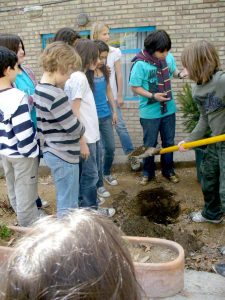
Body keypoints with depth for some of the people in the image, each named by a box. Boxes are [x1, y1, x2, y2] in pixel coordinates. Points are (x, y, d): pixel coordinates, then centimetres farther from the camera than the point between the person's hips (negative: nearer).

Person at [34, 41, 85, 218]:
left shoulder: (39, 90, 6)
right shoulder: (56, 95, -24)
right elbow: (74, 128, -19)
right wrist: (84, 129, 2)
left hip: (52, 152, 10)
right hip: (64, 155, -10)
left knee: (64, 200, 24)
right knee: (68, 205, 5)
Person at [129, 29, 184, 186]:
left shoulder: (169, 58, -8)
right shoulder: (140, 64, -21)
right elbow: (135, 87, -14)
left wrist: (181, 74, -10)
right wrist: (153, 96, -24)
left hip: (168, 109, 4)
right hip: (150, 112, -4)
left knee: (169, 142, 17)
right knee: (150, 144, 12)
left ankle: (169, 170, 35)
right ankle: (148, 172, 31)